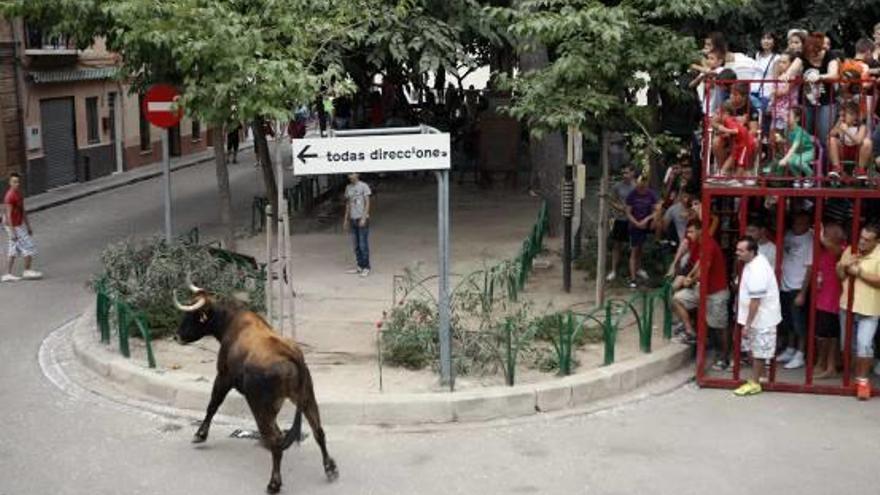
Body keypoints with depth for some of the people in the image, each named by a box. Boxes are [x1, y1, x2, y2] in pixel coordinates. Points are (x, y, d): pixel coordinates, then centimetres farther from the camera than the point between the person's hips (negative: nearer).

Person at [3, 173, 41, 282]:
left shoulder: (18, 194, 9)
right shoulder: (9, 196, -20)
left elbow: (23, 211, 17)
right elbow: (8, 214, -22)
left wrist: (28, 226, 20)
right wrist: (12, 232, -24)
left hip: (19, 225, 9)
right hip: (14, 227, -9)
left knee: (14, 251, 10)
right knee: (29, 246, -4)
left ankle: (8, 274, 13)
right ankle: (27, 271, 5)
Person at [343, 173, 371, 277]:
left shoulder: (363, 186, -7)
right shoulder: (348, 187, 11)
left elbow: (367, 203, -9)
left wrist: (363, 218, -16)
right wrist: (346, 219, 14)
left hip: (362, 219, -6)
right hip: (353, 219, 6)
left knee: (363, 244, -6)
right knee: (356, 245, 8)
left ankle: (366, 267, 0)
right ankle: (360, 266, 16)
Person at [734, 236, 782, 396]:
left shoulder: (757, 270, -28)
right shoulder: (756, 261, 3)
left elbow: (755, 301, -27)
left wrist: (747, 324, -22)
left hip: (762, 318, -9)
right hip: (758, 317, 9)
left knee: (759, 351, 3)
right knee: (755, 349, 19)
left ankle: (754, 383, 14)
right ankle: (758, 377, 32)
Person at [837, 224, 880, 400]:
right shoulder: (850, 250, 3)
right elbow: (840, 276, 8)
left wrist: (859, 272, -20)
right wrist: (843, 266, -13)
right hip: (847, 306, 5)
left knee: (864, 344, -12)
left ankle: (862, 380, 0)